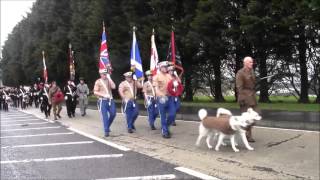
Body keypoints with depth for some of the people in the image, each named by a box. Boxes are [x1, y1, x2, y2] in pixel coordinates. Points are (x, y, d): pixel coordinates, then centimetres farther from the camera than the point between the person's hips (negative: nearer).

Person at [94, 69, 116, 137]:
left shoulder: (109, 80, 10)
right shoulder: (98, 81, -1)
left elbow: (113, 87, -9)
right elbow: (95, 92, -6)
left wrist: (109, 78, -9)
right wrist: (104, 95, -16)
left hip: (110, 100, 4)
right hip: (102, 101, -4)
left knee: (113, 114, 2)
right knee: (105, 116, -6)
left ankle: (107, 126, 25)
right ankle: (106, 131, -1)